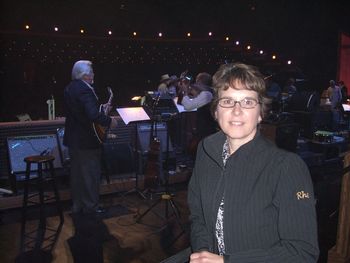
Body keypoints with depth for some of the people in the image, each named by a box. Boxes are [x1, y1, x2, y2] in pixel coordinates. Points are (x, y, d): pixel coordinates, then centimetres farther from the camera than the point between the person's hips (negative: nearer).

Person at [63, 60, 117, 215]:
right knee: (91, 173, 3)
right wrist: (109, 121, -17)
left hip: (72, 138, 9)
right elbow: (93, 115, -32)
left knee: (76, 173, 16)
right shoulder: (85, 89, -21)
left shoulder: (69, 88, 8)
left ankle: (78, 206, 27)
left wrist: (101, 108, 15)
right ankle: (91, 206, 14)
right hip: (87, 140, -9)